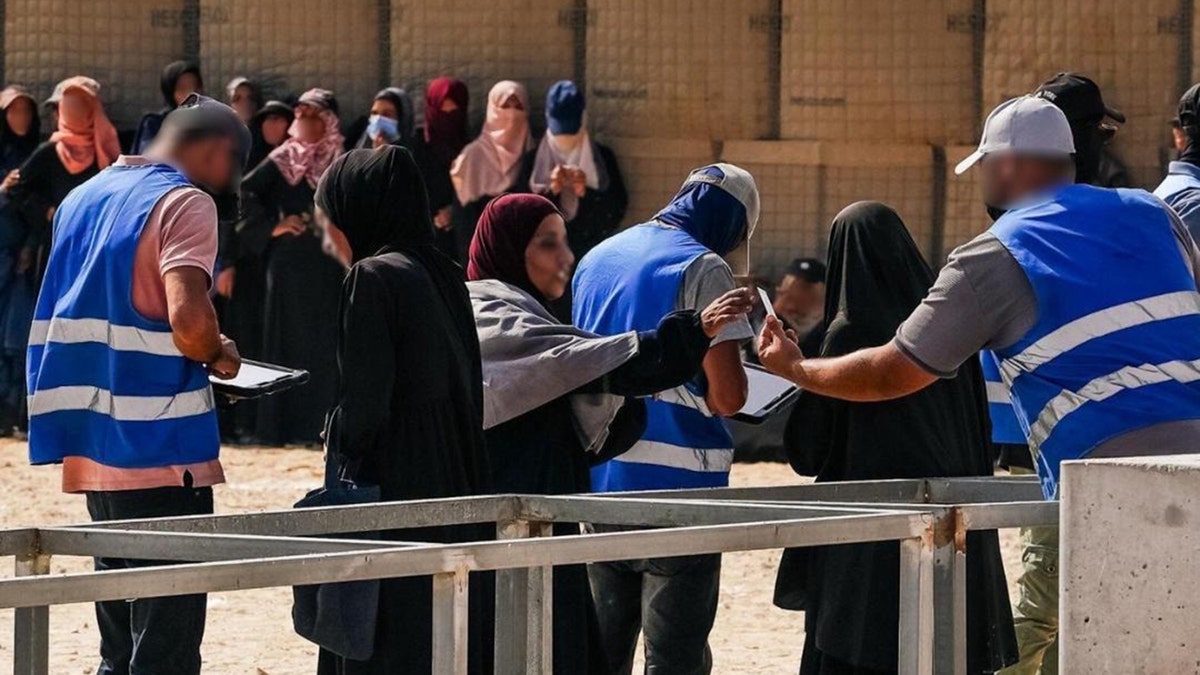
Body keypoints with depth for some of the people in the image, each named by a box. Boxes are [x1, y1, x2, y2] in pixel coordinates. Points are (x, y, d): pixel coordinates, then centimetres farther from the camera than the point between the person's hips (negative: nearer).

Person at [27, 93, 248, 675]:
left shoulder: (85, 198, 14)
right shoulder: (185, 202, -10)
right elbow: (187, 317, -25)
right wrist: (219, 355, -3)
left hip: (93, 447, 8)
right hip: (161, 450, -8)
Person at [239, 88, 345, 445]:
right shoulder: (282, 161, 3)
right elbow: (245, 192, -4)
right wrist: (273, 226, -9)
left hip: (327, 266, 0)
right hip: (290, 264, 0)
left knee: (325, 344, 0)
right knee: (288, 341, 1)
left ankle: (323, 422, 5)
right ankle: (284, 425, 5)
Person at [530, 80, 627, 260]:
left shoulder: (603, 157, 6)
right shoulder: (535, 159, 4)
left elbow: (618, 209, -1)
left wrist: (587, 193, -16)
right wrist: (550, 191, -18)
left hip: (590, 252, 0)